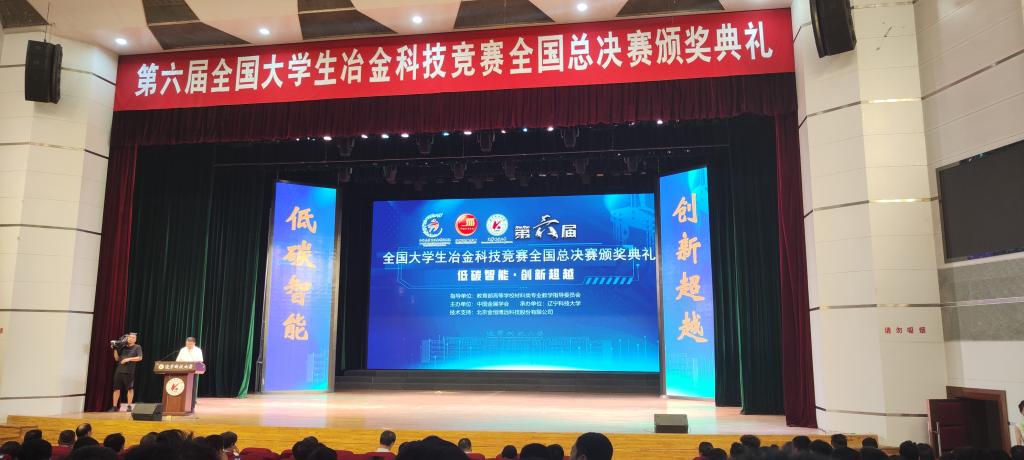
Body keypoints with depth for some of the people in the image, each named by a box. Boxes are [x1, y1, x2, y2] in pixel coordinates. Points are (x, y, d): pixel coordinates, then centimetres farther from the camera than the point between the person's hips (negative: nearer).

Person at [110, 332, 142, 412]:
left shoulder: (137, 347, 5)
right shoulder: (123, 347, 16)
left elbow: (139, 358, -6)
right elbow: (117, 359, 16)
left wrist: (128, 359, -13)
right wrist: (115, 350, 3)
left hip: (129, 371, -4)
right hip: (119, 370, 4)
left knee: (130, 389, -3)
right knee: (116, 389, 3)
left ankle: (129, 406, 3)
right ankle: (115, 407, 10)